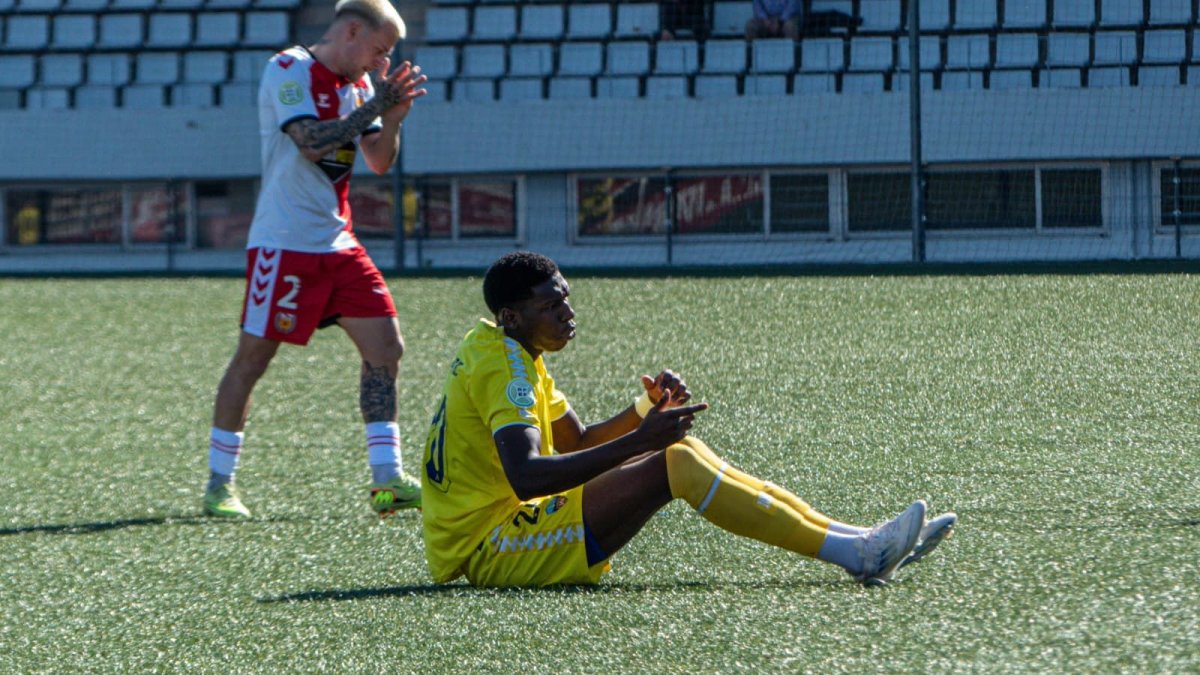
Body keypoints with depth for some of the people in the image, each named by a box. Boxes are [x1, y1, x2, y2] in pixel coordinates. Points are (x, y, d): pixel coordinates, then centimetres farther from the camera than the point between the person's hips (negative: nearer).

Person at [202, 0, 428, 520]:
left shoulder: (359, 84, 12)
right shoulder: (288, 70, -10)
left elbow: (379, 162, 11)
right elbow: (311, 142, -23)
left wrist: (392, 116, -5)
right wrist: (373, 107, -21)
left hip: (338, 243, 7)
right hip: (284, 242, -7)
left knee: (385, 346, -1)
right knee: (253, 357, -3)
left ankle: (387, 478, 3)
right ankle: (219, 484, 6)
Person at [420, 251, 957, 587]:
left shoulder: (508, 352, 15)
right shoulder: (500, 367, -17)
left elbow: (578, 442, 22)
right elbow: (527, 478, -32)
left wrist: (647, 412, 3)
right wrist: (637, 442, -33)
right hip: (487, 550, -10)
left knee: (682, 451, 6)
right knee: (676, 464, -22)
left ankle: (853, 539, 0)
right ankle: (856, 554, -26)